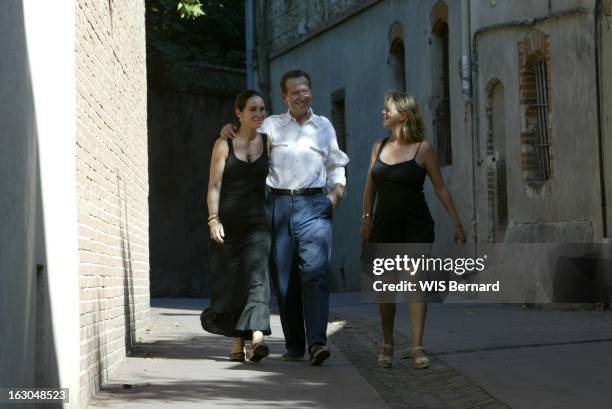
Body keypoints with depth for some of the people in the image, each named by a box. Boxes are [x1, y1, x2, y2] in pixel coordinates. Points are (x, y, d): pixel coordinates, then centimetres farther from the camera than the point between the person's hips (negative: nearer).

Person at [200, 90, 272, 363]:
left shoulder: (268, 143, 9)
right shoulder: (224, 145, 4)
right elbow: (214, 186, 0)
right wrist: (213, 219, -11)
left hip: (257, 221, 0)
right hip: (228, 221, 0)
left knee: (256, 276, -16)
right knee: (229, 280, 3)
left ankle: (257, 339, -29)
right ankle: (237, 342, 15)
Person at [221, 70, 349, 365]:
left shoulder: (324, 126, 17)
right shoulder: (271, 125, 14)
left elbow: (336, 166, 22)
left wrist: (336, 191, 5)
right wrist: (228, 133, -4)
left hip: (314, 204, -1)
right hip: (278, 204, 1)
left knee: (315, 272, -15)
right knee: (284, 277, 1)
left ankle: (317, 342, -22)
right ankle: (294, 345, 9)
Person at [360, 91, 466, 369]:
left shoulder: (422, 149, -3)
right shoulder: (379, 148, 9)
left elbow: (440, 187, -1)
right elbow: (370, 186, 13)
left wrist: (456, 222, -4)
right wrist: (366, 218, 5)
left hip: (417, 226, -4)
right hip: (385, 226, 4)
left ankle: (417, 347, -14)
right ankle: (387, 345, 19)